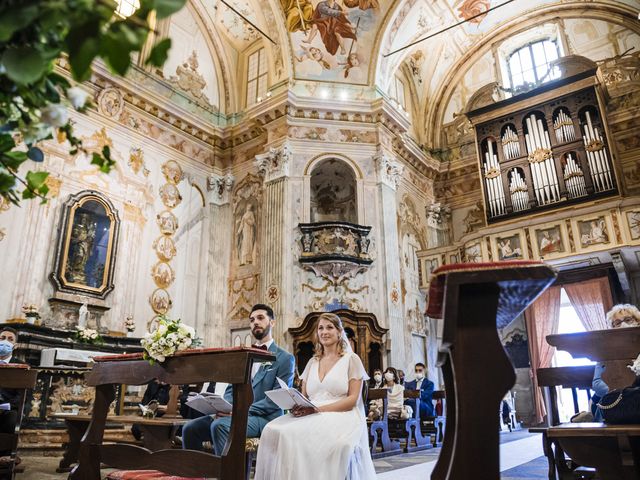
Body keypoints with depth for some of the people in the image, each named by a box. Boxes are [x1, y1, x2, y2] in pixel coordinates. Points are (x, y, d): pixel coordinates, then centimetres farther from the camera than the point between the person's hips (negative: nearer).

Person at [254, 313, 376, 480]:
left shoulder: (351, 359, 7)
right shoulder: (312, 362, 21)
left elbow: (353, 399, -3)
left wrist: (319, 409, -15)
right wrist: (296, 405, -9)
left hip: (341, 416, -4)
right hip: (311, 417, 4)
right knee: (274, 431, -27)